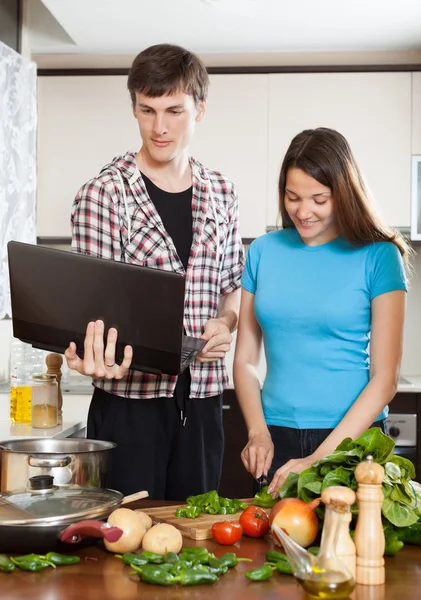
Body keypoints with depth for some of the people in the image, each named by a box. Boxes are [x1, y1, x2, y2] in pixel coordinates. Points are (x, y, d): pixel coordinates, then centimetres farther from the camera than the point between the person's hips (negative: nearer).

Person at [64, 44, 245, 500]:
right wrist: (97, 357, -30)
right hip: (129, 397, -4)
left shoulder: (221, 194, 8)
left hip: (202, 397, 4)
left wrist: (226, 321, -4)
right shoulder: (103, 193, -6)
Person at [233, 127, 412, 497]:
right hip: (277, 439, 3)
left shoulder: (377, 257, -6)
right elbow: (245, 359, 7)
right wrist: (258, 433, -8)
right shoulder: (264, 251, 4)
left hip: (352, 438, -2)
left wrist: (319, 458, -15)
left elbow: (385, 378, -9)